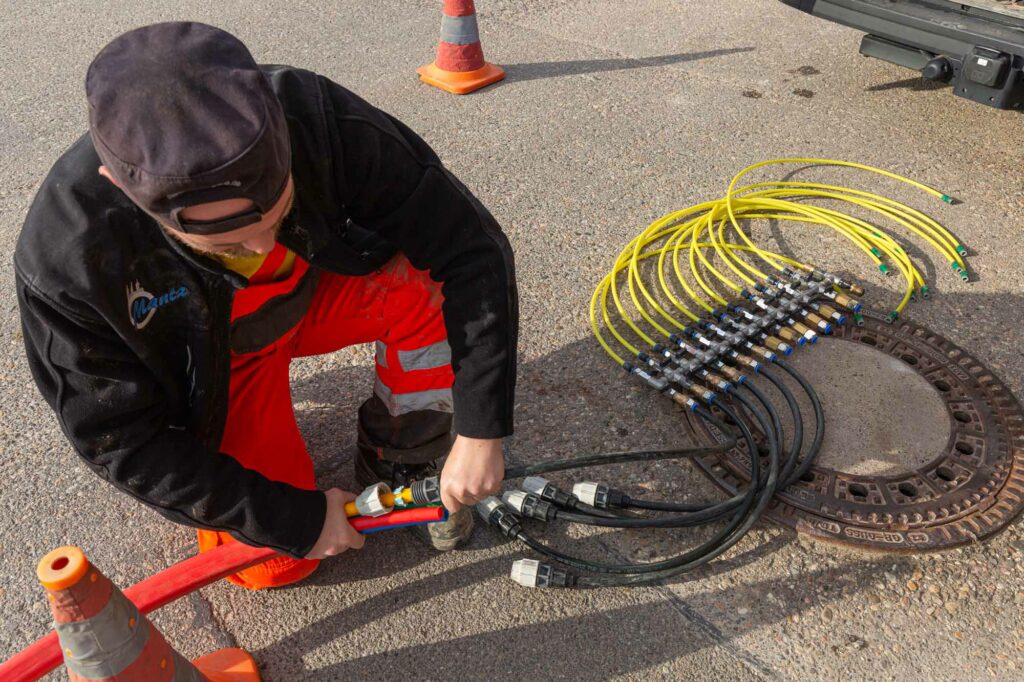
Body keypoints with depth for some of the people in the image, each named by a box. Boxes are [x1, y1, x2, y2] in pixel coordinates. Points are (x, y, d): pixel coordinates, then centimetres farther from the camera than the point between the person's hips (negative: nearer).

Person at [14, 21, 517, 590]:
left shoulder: (319, 120, -33)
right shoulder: (63, 259, -34)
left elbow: (473, 250, -27)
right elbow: (123, 443, -22)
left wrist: (479, 433, -30)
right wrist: (296, 518, -20)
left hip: (314, 292, 2)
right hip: (209, 363, -1)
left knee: (427, 284, -28)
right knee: (276, 564, -7)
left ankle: (400, 464, -4)